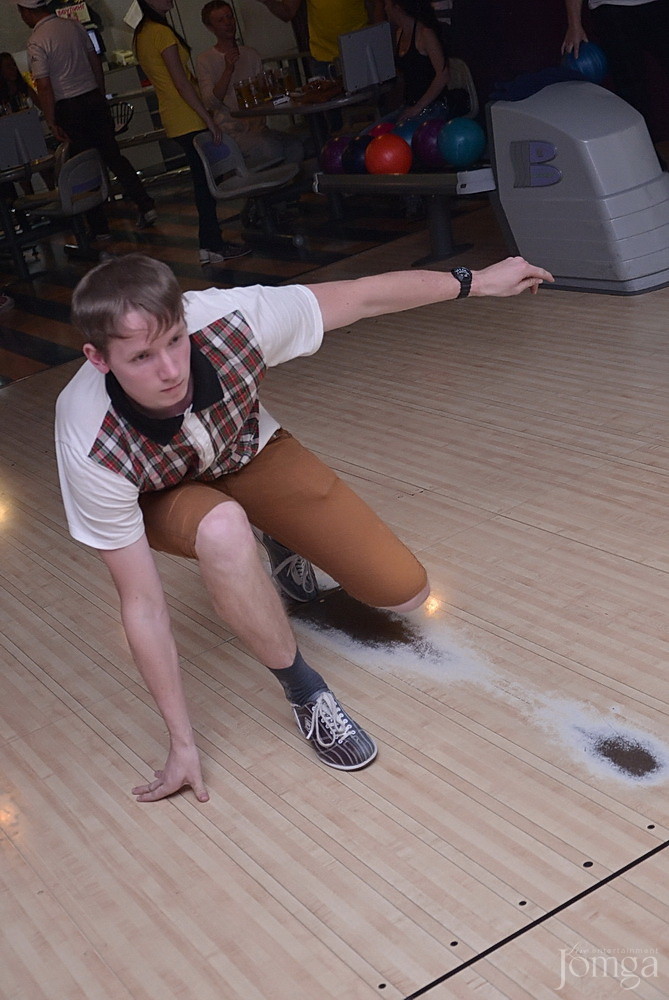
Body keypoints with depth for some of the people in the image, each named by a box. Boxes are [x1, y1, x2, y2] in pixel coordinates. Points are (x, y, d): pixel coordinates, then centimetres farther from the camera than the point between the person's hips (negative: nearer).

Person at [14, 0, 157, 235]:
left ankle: (100, 228, 9)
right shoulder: (73, 25, 6)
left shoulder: (36, 42, -14)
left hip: (69, 109, -5)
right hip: (94, 98, 5)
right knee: (113, 155, 13)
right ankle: (145, 206, 8)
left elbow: (44, 86, -18)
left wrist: (52, 123, -13)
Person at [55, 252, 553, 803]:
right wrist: (182, 745, -24)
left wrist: (476, 280, -7)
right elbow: (142, 602, -30)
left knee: (405, 592, -3)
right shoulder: (91, 449, -38)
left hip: (252, 451, 3)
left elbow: (363, 297, -20)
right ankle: (305, 692, -16)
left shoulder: (230, 320, -36)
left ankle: (280, 542, 26)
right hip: (164, 498, -2)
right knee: (223, 528, -41)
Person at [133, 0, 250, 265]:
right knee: (207, 180, -3)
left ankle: (209, 243, 16)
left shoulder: (141, 35, 12)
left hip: (173, 120, 9)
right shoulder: (162, 32, -16)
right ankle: (214, 246, 1)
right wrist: (209, 120, -17)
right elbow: (182, 83, -19)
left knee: (202, 180, 14)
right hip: (189, 119, -9)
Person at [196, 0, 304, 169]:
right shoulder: (205, 60, 0)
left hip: (257, 128, 5)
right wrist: (228, 70, -20)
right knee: (272, 149, -32)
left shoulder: (252, 55, 17)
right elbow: (211, 103, -12)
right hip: (231, 133, -5)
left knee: (295, 146, -23)